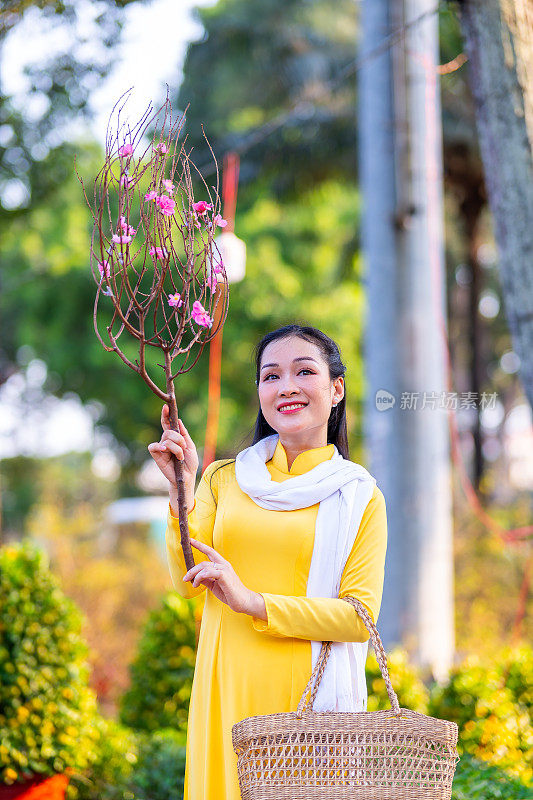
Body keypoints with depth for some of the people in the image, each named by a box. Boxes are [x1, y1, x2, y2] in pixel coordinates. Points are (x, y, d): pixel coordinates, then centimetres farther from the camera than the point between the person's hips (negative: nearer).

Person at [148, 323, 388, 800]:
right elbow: (188, 581, 0)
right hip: (227, 689, 2)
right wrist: (183, 489, -11)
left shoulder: (360, 497, 3)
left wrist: (253, 602, -15)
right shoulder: (224, 478, 10)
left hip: (308, 692, -2)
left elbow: (361, 617, -6)